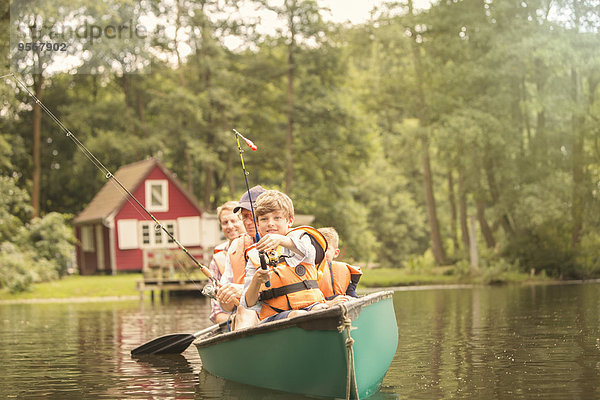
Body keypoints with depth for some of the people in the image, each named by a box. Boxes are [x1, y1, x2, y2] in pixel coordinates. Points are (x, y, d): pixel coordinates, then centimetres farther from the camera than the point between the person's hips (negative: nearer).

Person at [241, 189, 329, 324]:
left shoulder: (298, 237, 13)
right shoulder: (254, 256, 15)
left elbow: (307, 250, -17)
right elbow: (249, 305, 7)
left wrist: (281, 240, -38)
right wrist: (256, 282, -15)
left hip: (310, 304, 0)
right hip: (274, 315, 0)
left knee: (322, 309, -36)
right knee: (298, 316, -35)